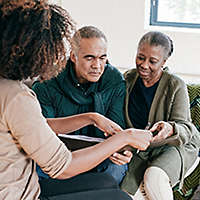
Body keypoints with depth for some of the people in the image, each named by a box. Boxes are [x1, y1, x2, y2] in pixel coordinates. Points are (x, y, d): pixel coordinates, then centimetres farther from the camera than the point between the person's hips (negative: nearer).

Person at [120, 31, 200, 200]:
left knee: (153, 176, -35)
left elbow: (185, 128, -15)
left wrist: (170, 129, -39)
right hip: (142, 149, 3)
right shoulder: (128, 79, 0)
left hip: (178, 146, -3)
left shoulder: (176, 85, -12)